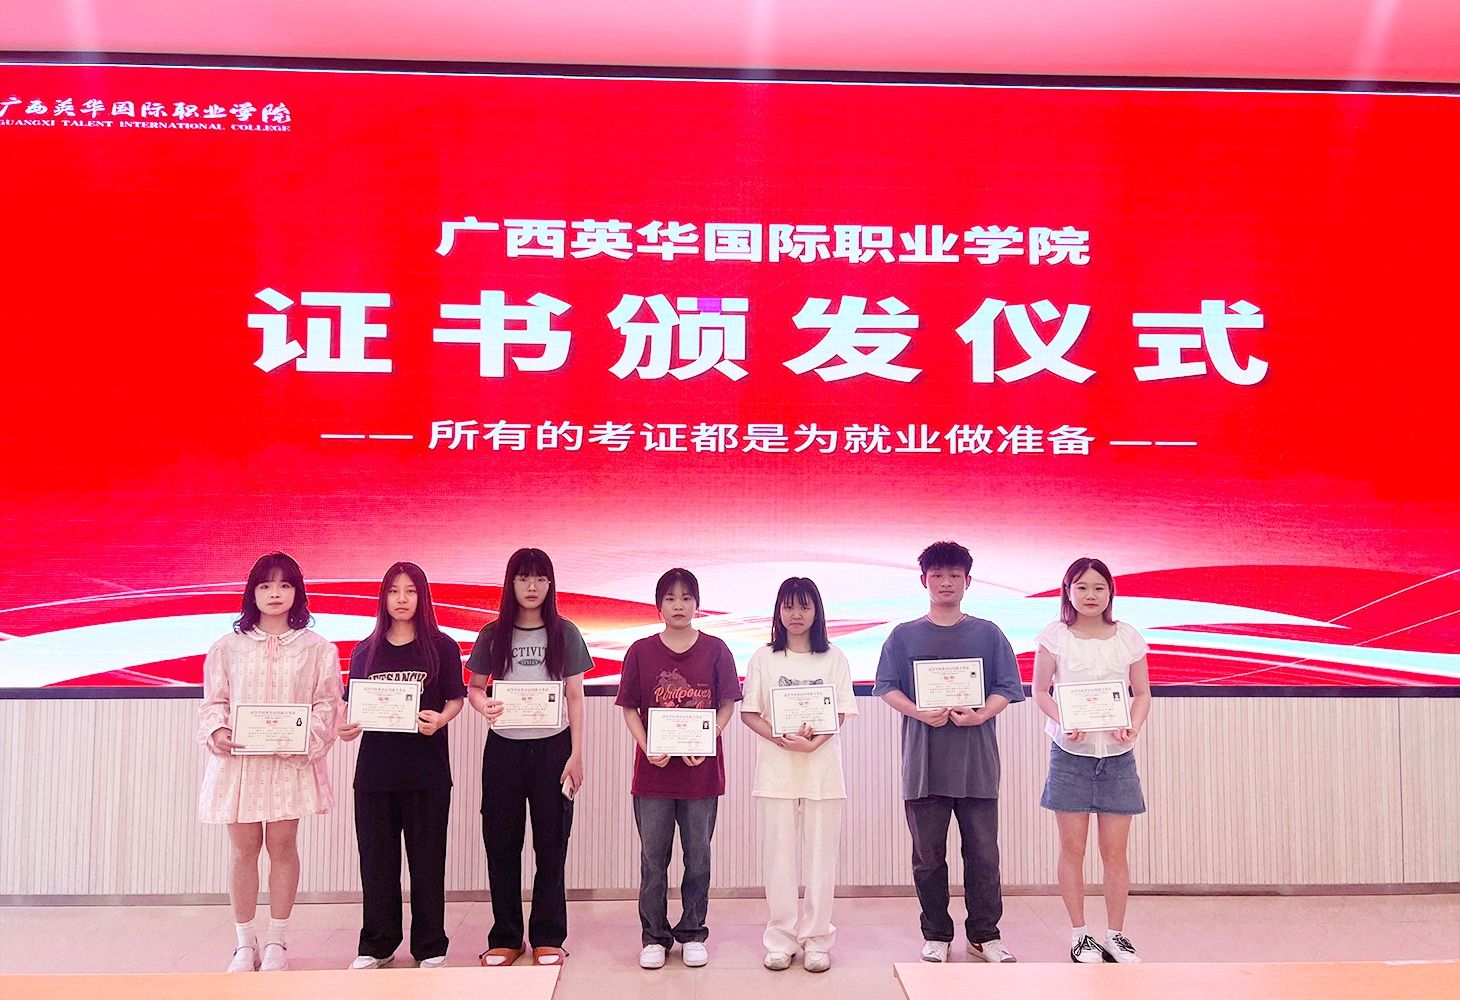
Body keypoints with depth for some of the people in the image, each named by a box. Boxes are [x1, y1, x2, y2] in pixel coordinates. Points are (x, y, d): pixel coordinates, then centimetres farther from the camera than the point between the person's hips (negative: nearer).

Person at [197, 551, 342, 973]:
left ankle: (276, 942, 16)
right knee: (243, 847, 5)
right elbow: (214, 702, 6)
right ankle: (245, 943, 18)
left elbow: (326, 704, 0)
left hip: (291, 761, -1)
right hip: (238, 759, 1)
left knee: (283, 845, 3)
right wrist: (217, 732, -14)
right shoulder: (228, 647, 5)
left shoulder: (316, 649, 2)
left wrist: (306, 735, -18)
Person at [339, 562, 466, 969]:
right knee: (377, 858, 9)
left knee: (427, 858, 4)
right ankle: (377, 945, 22)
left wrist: (439, 720, -20)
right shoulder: (366, 650, 8)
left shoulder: (442, 646, 1)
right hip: (376, 767, 3)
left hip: (426, 769, -2)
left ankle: (430, 946, 16)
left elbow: (455, 700, 1)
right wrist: (346, 727, -10)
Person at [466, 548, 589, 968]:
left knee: (551, 844, 4)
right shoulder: (493, 635, 2)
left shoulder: (566, 634, 0)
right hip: (504, 748, 1)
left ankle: (548, 938, 15)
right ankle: (505, 938, 18)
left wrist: (576, 754, -4)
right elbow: (474, 687, 7)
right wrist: (483, 705, -17)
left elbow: (575, 697, 1)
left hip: (552, 747, -1)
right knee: (502, 843, 6)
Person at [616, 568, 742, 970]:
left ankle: (693, 934, 24)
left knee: (698, 857, 9)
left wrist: (706, 742, -12)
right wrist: (648, 747, -12)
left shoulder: (715, 650, 0)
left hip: (701, 768, 0)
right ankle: (654, 937, 21)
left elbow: (726, 705, 2)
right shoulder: (641, 651, 1)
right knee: (653, 858, 8)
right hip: (653, 769, 0)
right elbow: (629, 708, 3)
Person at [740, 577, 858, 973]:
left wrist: (816, 740, -17)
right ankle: (781, 939, 13)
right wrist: (781, 738, -15)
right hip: (776, 766, 0)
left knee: (820, 854, 3)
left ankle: (816, 940, 13)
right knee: (779, 854, 3)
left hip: (822, 766, 0)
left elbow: (841, 713, 1)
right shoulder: (764, 658, 5)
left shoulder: (833, 659, 5)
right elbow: (749, 713, 2)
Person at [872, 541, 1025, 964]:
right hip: (923, 762, 0)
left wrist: (980, 715, -14)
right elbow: (887, 688, 3)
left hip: (977, 762, 0)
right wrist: (920, 713, -14)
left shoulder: (988, 634, 6)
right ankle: (936, 935, 21)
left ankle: (984, 936, 18)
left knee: (983, 853, 4)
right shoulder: (904, 636, 6)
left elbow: (1006, 690, 4)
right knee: (928, 855, 7)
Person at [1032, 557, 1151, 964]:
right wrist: (1063, 724, -15)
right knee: (1073, 849, 6)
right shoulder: (1055, 636, -2)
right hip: (1070, 752, -1)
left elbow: (1143, 694, 7)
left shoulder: (1129, 638, 3)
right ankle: (1079, 935, 18)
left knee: (1115, 851, 5)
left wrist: (1134, 727, -12)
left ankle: (1116, 935, 19)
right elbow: (1040, 691, 1)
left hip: (1117, 755, 1)